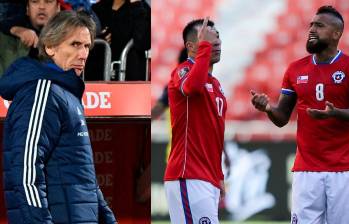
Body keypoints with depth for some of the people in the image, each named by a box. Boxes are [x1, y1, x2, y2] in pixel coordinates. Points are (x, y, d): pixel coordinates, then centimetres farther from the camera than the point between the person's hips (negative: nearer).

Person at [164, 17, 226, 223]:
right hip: (190, 179, -9)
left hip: (209, 180, 9)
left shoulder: (216, 84, 21)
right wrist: (205, 45, -21)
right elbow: (193, 85, -32)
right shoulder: (183, 72, -6)